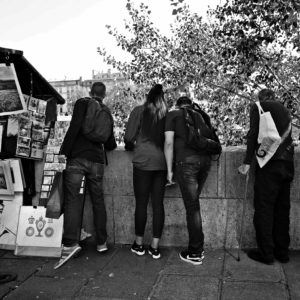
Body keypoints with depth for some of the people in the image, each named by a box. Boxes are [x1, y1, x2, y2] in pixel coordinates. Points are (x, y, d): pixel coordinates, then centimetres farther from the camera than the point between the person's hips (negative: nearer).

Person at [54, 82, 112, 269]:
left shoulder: (82, 103, 4)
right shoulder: (106, 112, 19)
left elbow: (75, 126, -13)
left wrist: (64, 152, -14)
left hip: (77, 157, -4)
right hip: (97, 161, 4)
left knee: (72, 199, -7)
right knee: (98, 200, 10)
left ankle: (71, 243, -16)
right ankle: (102, 242, 16)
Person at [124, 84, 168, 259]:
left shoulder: (139, 111, 3)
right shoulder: (167, 114, 9)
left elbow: (129, 137, 0)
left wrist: (131, 146, 21)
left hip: (143, 161, -2)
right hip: (162, 162, 3)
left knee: (141, 203, 6)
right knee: (158, 203, 6)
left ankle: (139, 244, 18)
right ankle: (155, 247, 12)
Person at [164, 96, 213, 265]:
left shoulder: (173, 115, 10)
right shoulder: (201, 115, 24)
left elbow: (169, 143, 0)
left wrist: (169, 170, 3)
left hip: (186, 161, -5)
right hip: (205, 159, 5)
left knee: (192, 206, 0)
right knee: (194, 203, 16)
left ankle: (195, 253, 10)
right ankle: (198, 248, 21)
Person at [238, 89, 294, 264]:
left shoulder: (258, 107, 3)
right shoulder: (284, 110, 20)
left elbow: (254, 134, -8)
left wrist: (247, 162, -10)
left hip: (270, 163, -6)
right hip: (288, 164, 6)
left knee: (264, 208, -1)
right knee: (282, 209, 12)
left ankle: (266, 253, 3)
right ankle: (282, 252, 19)